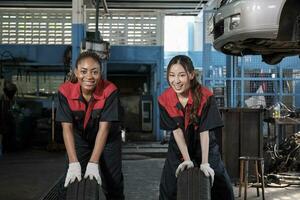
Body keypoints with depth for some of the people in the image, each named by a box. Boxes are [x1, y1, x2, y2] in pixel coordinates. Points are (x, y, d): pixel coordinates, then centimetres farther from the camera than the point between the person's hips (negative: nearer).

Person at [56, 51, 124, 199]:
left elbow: (104, 128, -29)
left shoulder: (110, 91, -28)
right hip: (80, 139, 1)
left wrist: (93, 163, -35)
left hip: (108, 140, -1)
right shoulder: (65, 91, -23)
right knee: (71, 184, -2)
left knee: (113, 186, 0)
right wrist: (74, 163, -34)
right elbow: (67, 128, -25)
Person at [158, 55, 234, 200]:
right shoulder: (164, 99, -15)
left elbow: (205, 131, -23)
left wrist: (205, 163, -26)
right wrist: (186, 159, -19)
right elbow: (176, 130, -15)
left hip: (205, 150, -2)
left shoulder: (205, 97, -23)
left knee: (220, 188, 0)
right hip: (178, 151, 2)